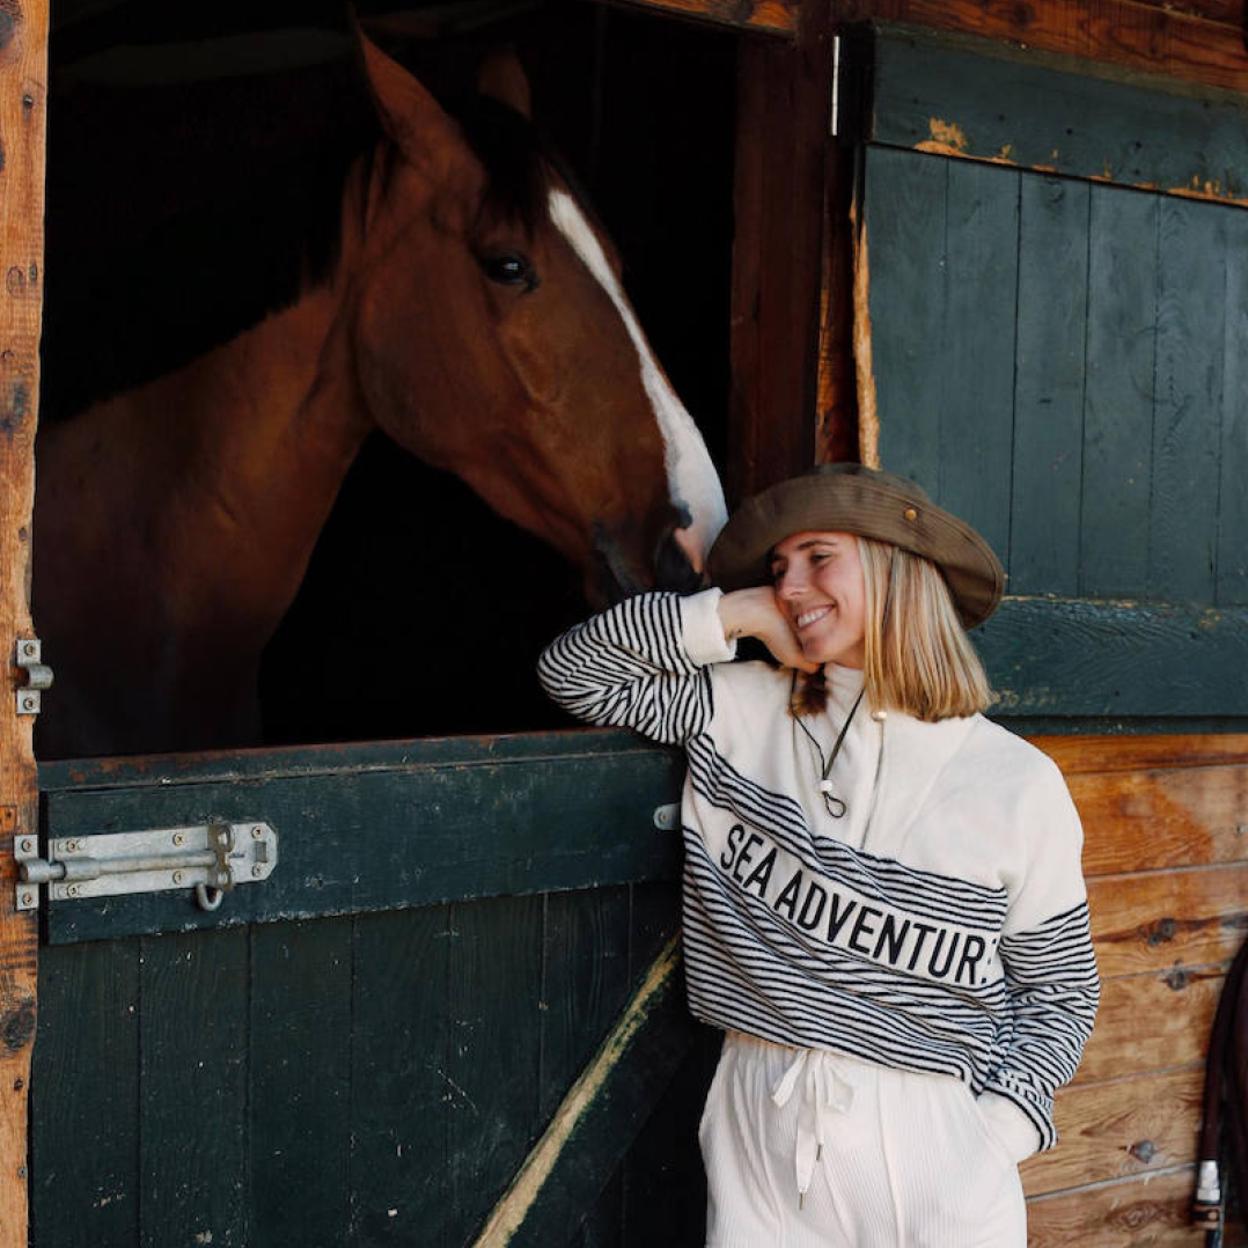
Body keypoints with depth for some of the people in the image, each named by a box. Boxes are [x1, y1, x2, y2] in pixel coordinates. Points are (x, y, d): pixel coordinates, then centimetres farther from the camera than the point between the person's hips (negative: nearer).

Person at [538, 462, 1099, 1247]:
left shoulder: (1019, 786, -3)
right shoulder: (744, 717, 3)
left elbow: (1058, 993, 2)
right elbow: (574, 672, 5)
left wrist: (995, 1142, -11)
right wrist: (736, 614, -4)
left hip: (936, 1147, -1)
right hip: (761, 1138, 2)